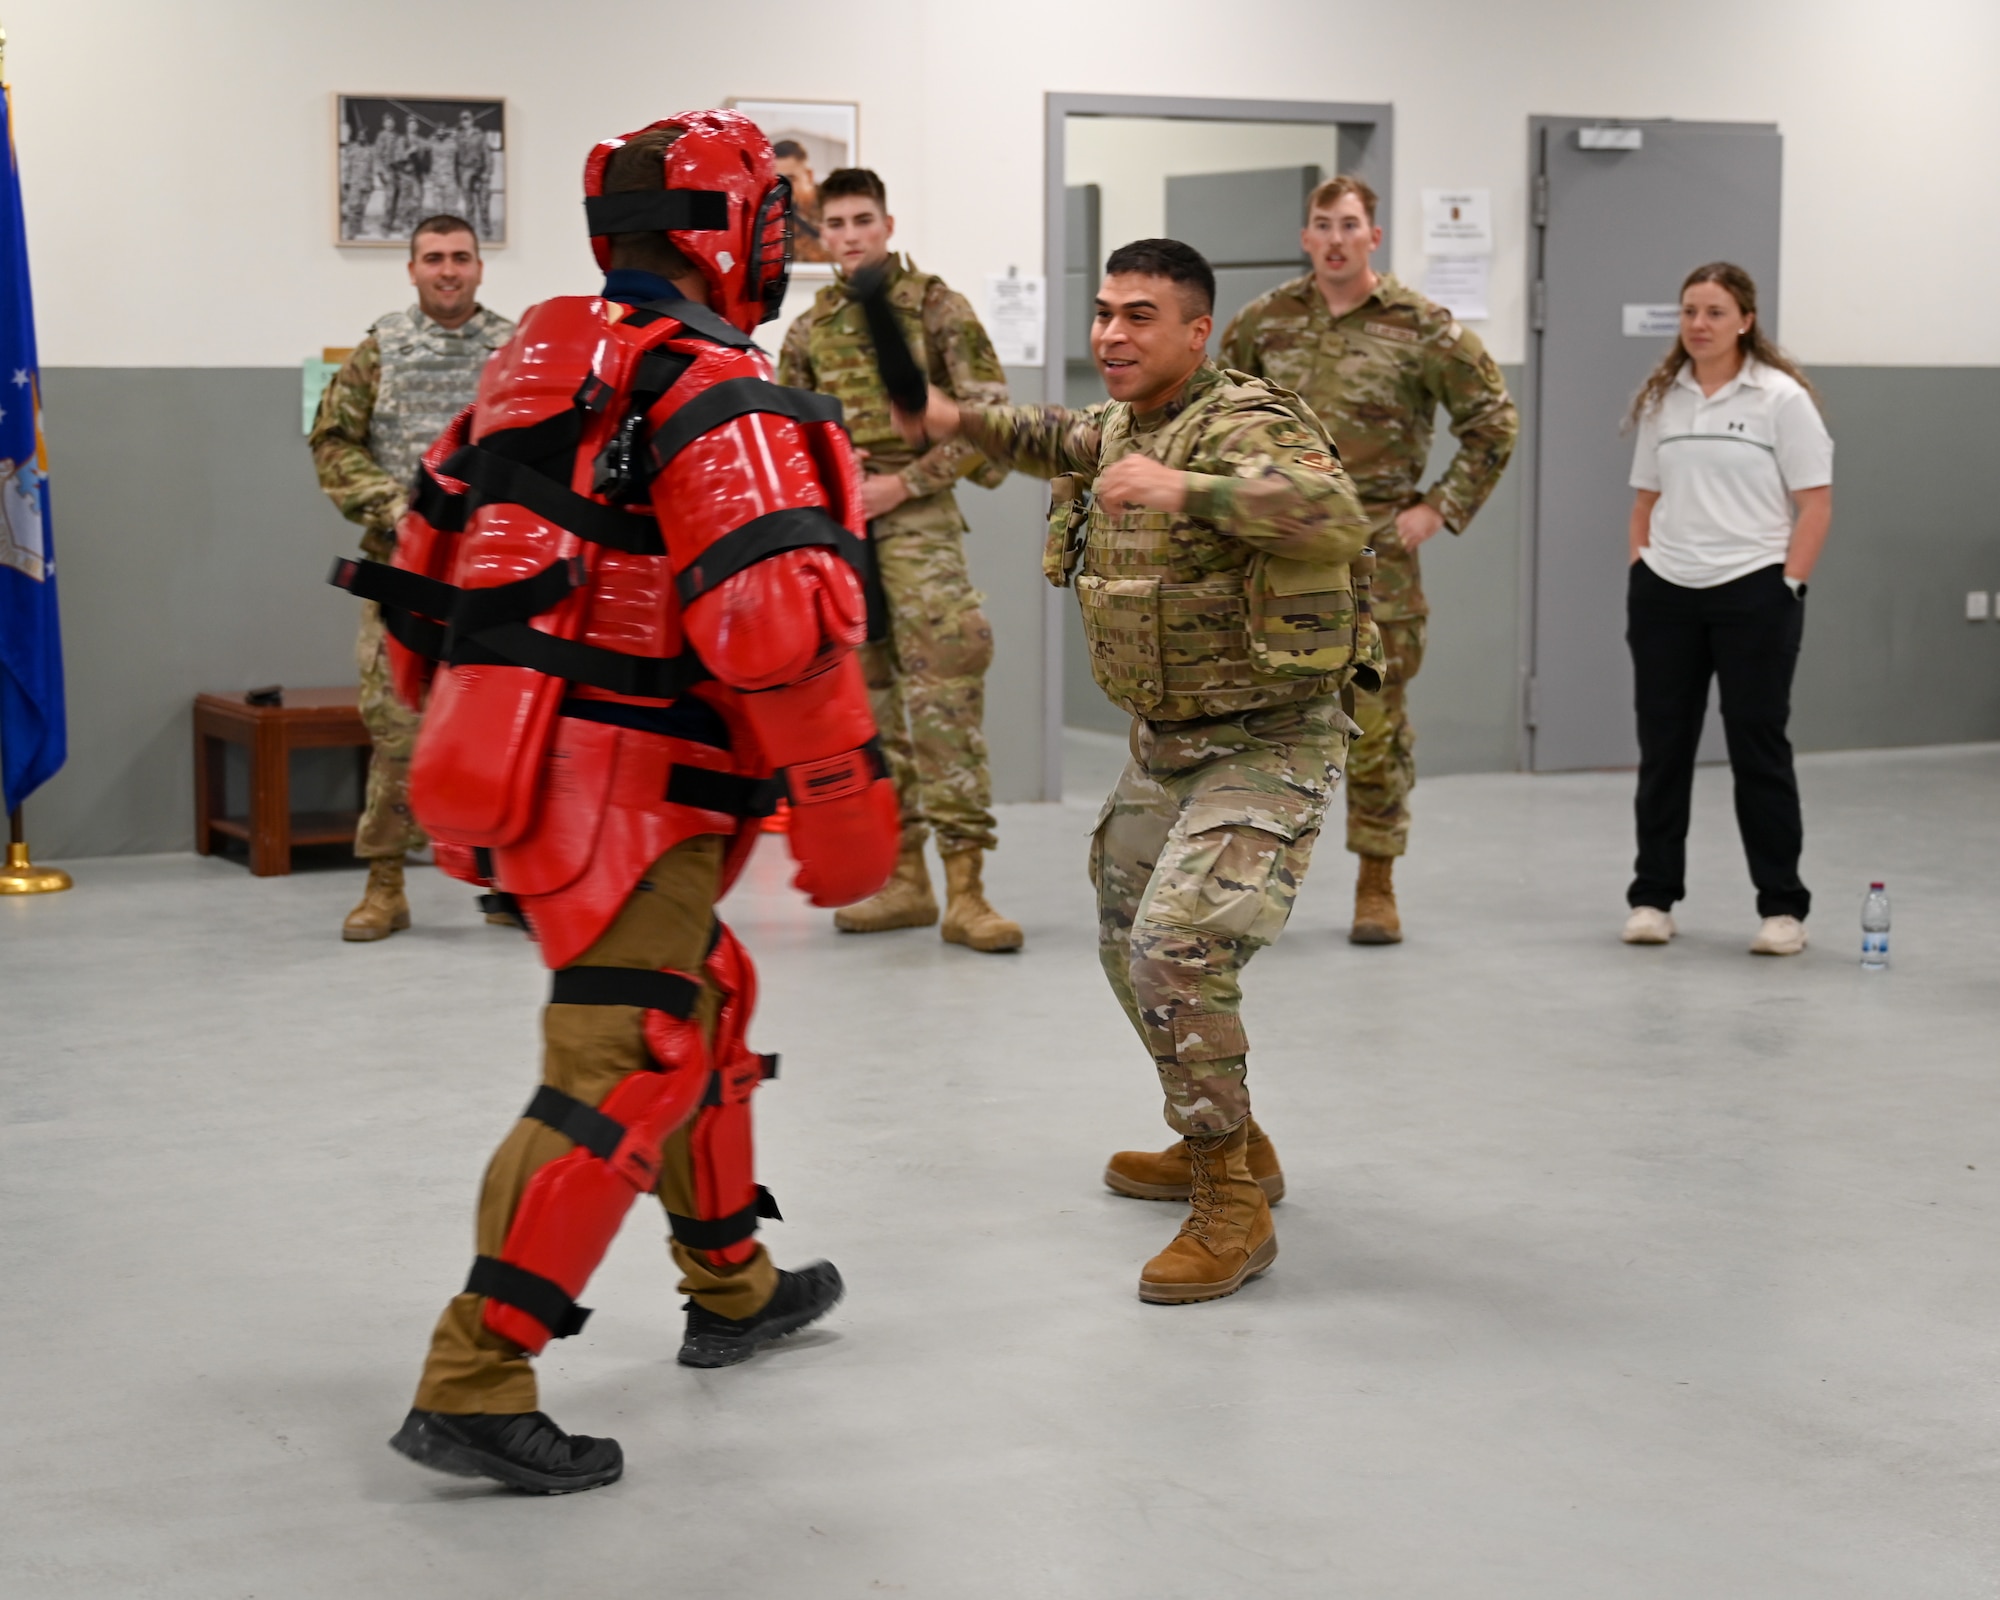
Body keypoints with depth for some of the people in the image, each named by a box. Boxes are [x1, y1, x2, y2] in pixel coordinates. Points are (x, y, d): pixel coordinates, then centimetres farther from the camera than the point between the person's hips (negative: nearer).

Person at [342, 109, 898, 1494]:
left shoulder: (536, 375, 13)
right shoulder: (718, 396, -14)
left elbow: (429, 582, 19)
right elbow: (781, 624, -25)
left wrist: (469, 740, 27)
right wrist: (847, 807, -15)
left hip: (513, 771, 9)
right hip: (624, 797, -9)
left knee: (704, 1004, 24)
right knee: (620, 1077, -6)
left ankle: (732, 1289, 38)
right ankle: (473, 1389, -8)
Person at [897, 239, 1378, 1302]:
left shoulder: (1243, 426, -21)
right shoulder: (1122, 422, 7)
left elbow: (1336, 519, -41)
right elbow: (1068, 444, 32)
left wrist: (1183, 489, -45)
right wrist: (963, 422, 18)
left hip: (1266, 745, -10)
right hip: (1163, 742, 10)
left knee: (1177, 948, -24)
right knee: (1130, 948, 20)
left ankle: (1232, 1209, -12)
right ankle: (1226, 1148, 40)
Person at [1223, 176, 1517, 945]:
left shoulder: (1422, 328, -3)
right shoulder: (1265, 320, 5)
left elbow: (1493, 420, 3)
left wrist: (1442, 507, -3)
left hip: (1374, 544, -2)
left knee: (1376, 717, 2)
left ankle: (1376, 886, 15)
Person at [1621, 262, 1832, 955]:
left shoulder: (1781, 397, -4)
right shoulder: (1661, 399, 10)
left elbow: (1815, 503, -6)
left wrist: (1788, 587, -12)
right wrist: (1640, 573, 5)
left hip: (1752, 593, -4)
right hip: (1665, 594, 4)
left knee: (1758, 748, 0)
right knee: (1662, 747, 8)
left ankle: (1783, 907, 8)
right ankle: (1652, 897, 18)